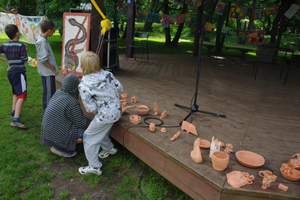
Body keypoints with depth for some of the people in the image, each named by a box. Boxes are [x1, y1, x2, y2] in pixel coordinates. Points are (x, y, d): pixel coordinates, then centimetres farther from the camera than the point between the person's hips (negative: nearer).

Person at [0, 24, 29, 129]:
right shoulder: (21, 46, -11)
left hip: (10, 72, 8)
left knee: (15, 93, 27)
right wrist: (25, 51, 8)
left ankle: (13, 111, 34)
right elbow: (25, 60, -8)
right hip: (19, 72, -8)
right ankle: (16, 120, -25)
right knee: (22, 96, -14)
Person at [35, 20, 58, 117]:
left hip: (47, 72, 10)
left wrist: (53, 69, 15)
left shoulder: (41, 39, 10)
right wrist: (53, 69, -13)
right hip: (48, 72, -10)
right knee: (48, 93, 0)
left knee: (50, 92, 19)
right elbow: (43, 60, -24)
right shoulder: (43, 42, -20)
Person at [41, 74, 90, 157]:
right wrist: (89, 121, 4)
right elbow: (82, 123, -16)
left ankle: (57, 145, 12)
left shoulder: (58, 92, -4)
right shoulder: (73, 103, -26)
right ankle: (59, 147, -1)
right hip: (56, 136, -8)